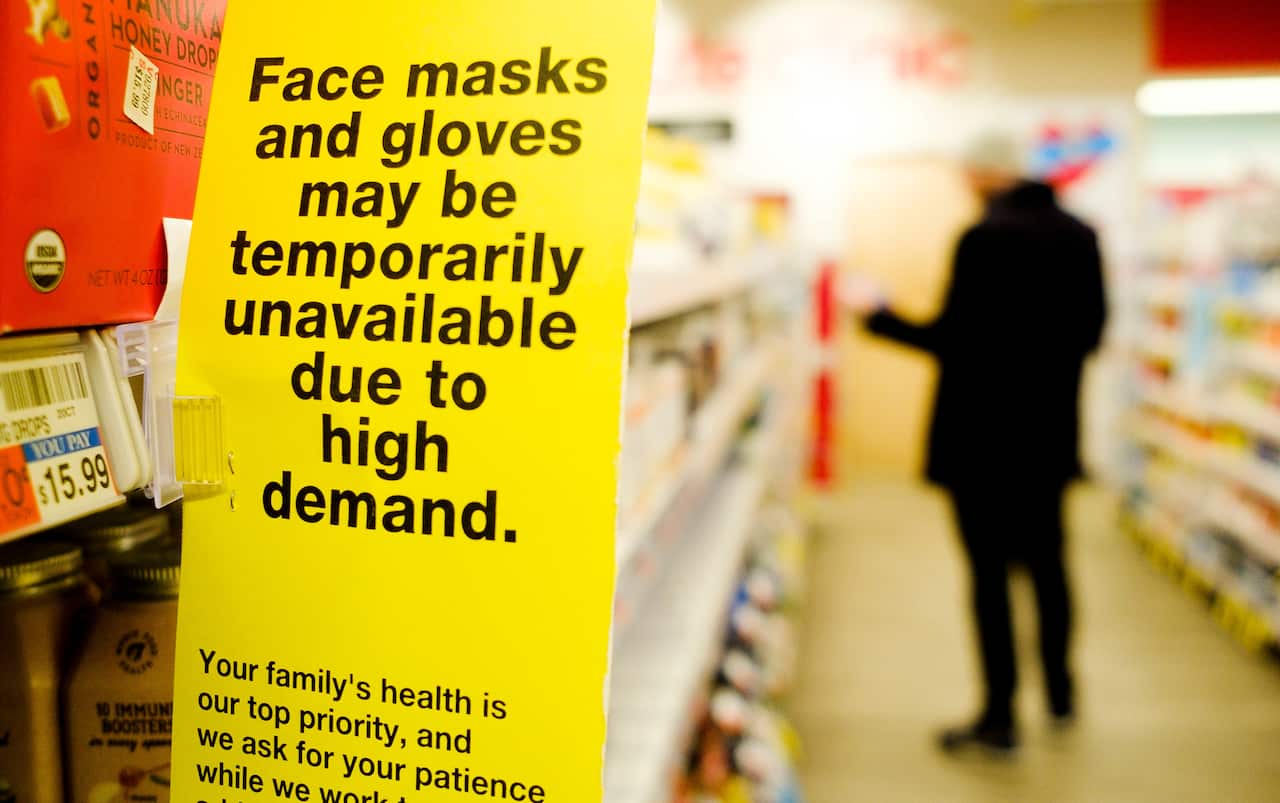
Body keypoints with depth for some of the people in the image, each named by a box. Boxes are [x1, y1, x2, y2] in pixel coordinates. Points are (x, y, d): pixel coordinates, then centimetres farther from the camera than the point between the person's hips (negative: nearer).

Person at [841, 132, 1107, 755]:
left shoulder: (984, 237, -19)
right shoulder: (1079, 235, 3)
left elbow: (952, 337, -19)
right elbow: (1090, 330, 9)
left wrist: (877, 314, -7)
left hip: (983, 434, -7)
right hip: (1050, 430, 7)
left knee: (990, 569, 2)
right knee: (1046, 560, 20)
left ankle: (1000, 715, 10)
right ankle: (1059, 692, 34)